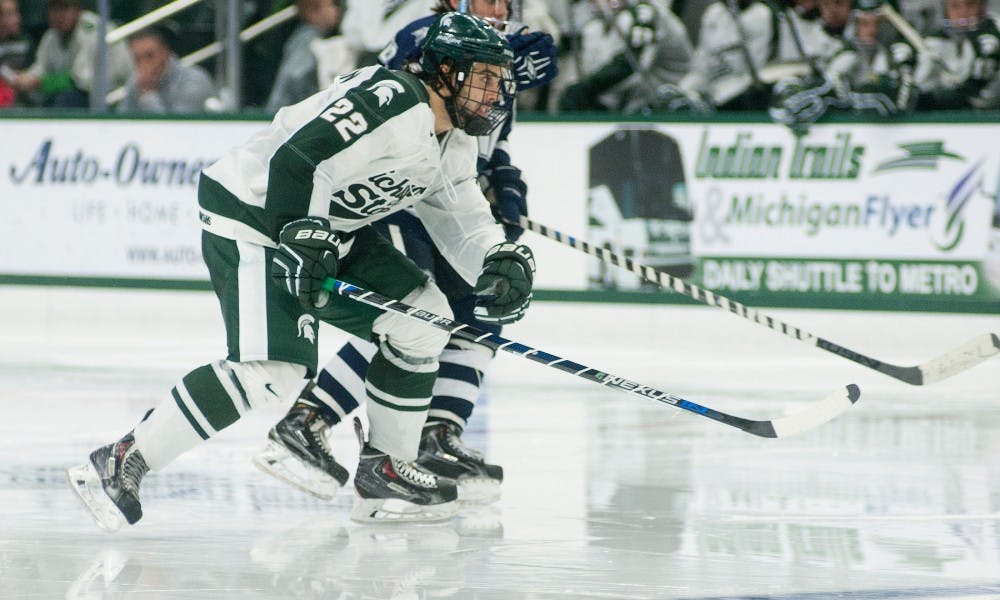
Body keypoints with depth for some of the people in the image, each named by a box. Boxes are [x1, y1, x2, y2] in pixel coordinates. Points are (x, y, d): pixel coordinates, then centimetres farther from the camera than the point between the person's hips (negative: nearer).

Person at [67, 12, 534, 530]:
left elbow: (462, 220, 16)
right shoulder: (389, 102, -23)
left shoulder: (453, 146, 9)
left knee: (420, 319, 7)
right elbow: (298, 162, -30)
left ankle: (384, 470, 15)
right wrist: (305, 247, -32)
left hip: (327, 226, 11)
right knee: (275, 369, -24)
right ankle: (120, 464, -21)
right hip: (251, 217, -11)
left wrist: (501, 262, -3)